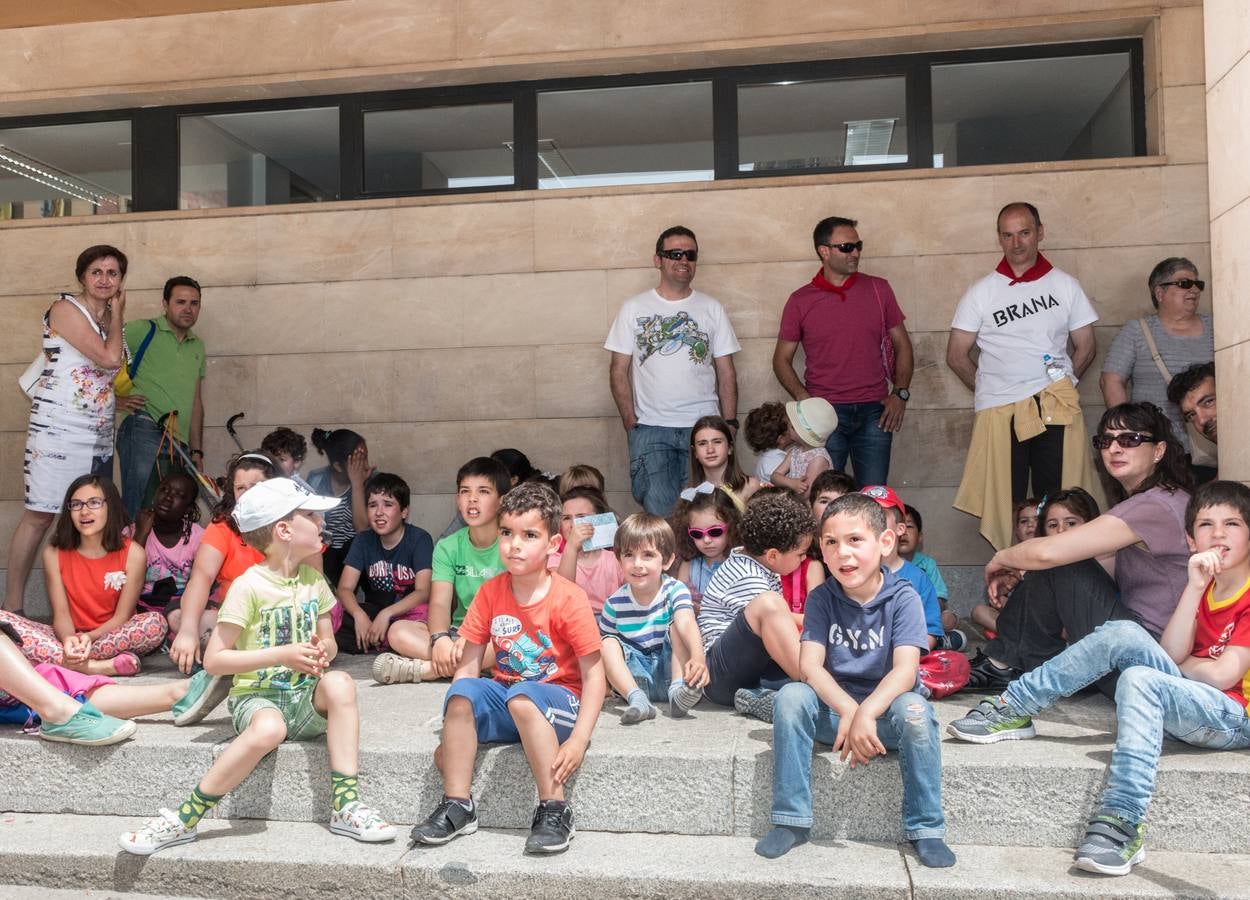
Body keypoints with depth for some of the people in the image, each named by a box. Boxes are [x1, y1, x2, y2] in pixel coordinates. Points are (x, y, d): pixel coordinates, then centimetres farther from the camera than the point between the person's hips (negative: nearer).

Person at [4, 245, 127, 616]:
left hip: (100, 435, 7)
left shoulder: (108, 320, 16)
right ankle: (12, 608, -2)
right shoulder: (65, 309, -5)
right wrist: (116, 315, -3)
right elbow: (109, 358, -16)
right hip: (59, 429, -7)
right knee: (40, 515, -8)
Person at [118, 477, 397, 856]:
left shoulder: (313, 579, 8)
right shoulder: (249, 586, -11)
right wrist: (281, 655, -20)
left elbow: (329, 642, 18)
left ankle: (345, 805, -26)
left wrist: (322, 653, -7)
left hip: (304, 697, 5)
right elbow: (213, 660, -13)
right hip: (256, 696, -5)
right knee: (269, 728, -38)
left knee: (340, 682, -29)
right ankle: (185, 819, -21)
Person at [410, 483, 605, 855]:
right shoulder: (491, 593, -1)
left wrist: (578, 740, -23)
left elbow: (594, 674, -14)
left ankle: (554, 809, -24)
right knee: (461, 691, -24)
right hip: (505, 701, 5)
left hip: (559, 701, -4)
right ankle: (458, 806, -13)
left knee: (521, 695, -35)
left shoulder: (569, 599, -14)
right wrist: (455, 726, -11)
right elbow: (469, 664, -1)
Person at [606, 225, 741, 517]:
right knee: (659, 509, -7)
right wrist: (630, 423, -5)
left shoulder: (712, 309, 9)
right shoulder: (635, 308, 5)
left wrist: (729, 424, 0)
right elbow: (619, 370, 4)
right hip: (650, 428, -1)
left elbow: (726, 372, 9)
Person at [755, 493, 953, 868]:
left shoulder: (903, 598, -10)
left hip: (884, 713, -1)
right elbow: (809, 666, -14)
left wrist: (865, 714, -36)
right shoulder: (822, 598, -4)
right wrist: (848, 709, -31)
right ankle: (791, 820, -15)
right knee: (789, 697, -26)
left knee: (915, 710, -33)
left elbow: (905, 670, -21)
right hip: (832, 708, 2)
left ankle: (926, 829, -15)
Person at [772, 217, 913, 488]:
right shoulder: (800, 301, 3)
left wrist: (900, 394, 0)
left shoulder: (879, 289, 7)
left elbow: (902, 344, 12)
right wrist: (804, 398, -8)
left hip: (874, 412, 1)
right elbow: (782, 359, 7)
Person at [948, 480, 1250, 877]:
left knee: (1139, 679, -33)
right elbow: (1172, 655, -4)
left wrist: (1180, 663, 4)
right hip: (1195, 700, 6)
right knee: (1124, 634, -17)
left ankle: (1120, 825, -39)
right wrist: (1195, 586, -10)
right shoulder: (1202, 586, 12)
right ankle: (1011, 708, -16)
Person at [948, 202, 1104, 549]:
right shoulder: (981, 291, 7)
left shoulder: (1065, 285, 9)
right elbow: (957, 355, 7)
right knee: (1005, 502, 2)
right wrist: (991, 390, 7)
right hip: (998, 411, 0)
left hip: (1056, 407, 1)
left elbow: (1086, 347, 13)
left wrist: (1058, 386, 6)